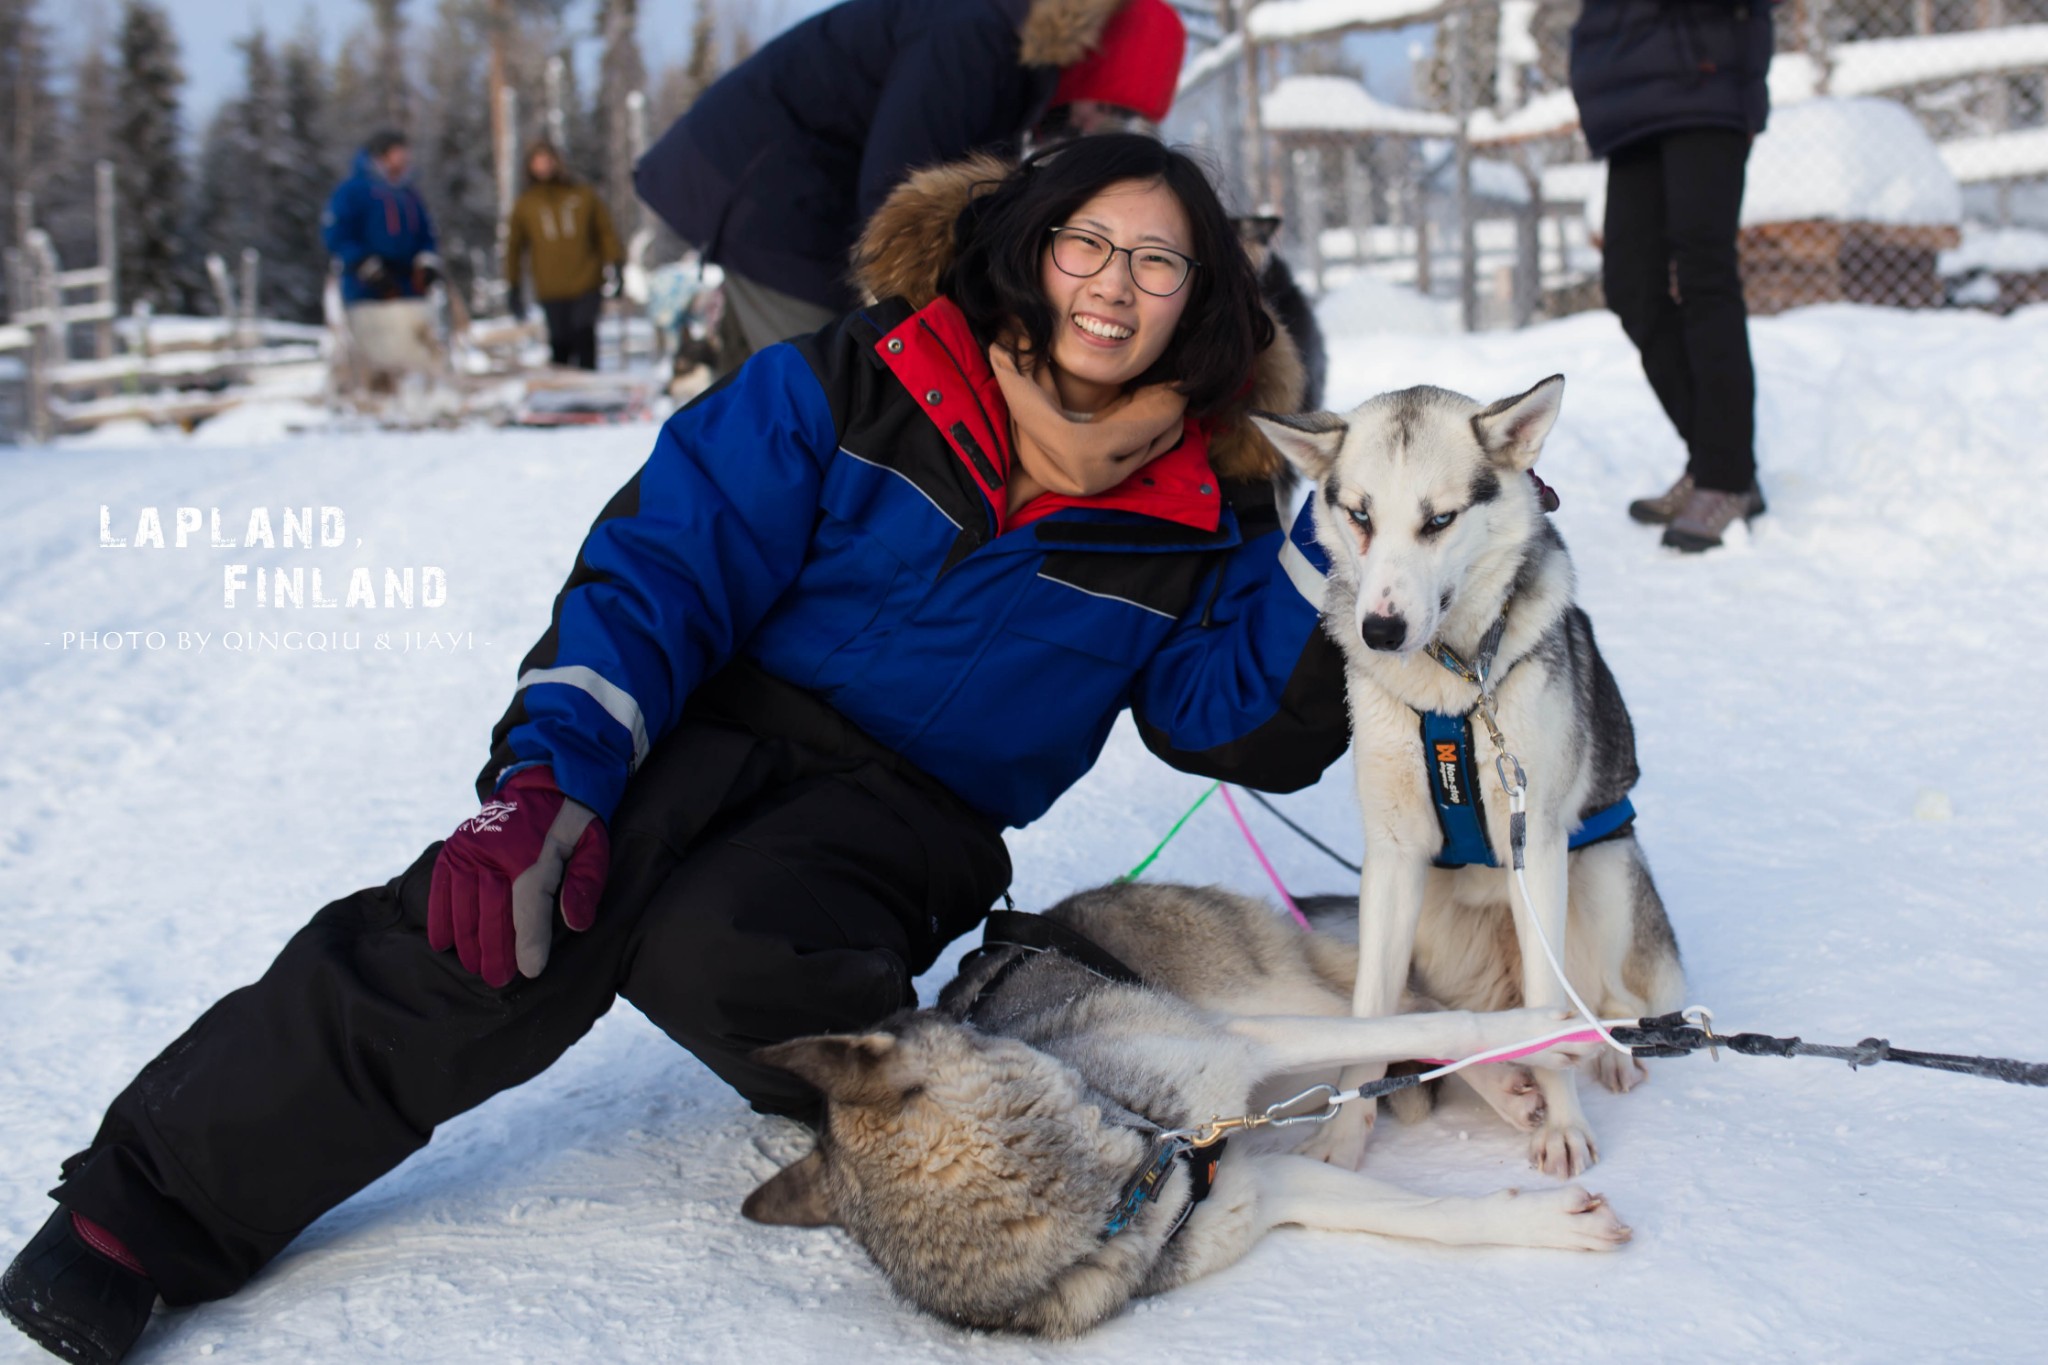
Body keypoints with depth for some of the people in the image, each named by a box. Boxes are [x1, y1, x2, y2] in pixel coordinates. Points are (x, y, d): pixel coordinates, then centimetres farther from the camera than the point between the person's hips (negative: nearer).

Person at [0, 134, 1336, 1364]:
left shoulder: (1198, 514, 1)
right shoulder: (856, 388, -4)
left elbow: (1247, 723, 1)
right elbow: (660, 569, -8)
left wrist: (1335, 554, -11)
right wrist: (550, 769, -21)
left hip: (904, 816, 1)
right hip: (725, 718, 0)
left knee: (716, 956, -33)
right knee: (504, 926, -29)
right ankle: (149, 1204, -19)